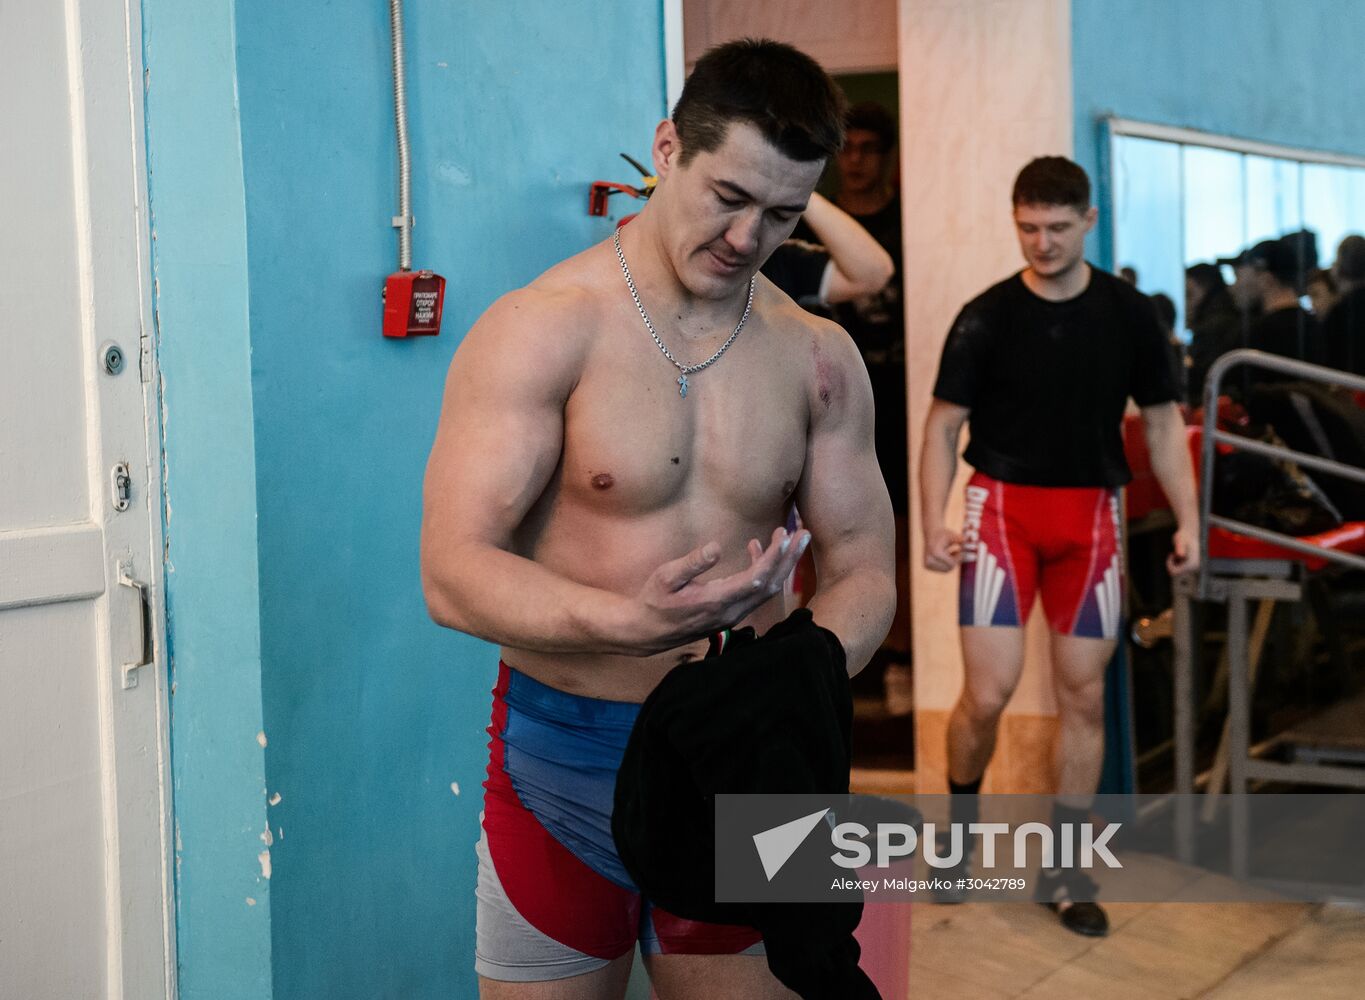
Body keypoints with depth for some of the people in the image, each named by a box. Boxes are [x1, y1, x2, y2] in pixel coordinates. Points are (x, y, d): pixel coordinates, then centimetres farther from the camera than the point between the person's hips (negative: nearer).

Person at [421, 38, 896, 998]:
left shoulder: (818, 356, 3)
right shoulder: (540, 331, -12)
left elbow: (862, 568, 3)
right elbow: (454, 572, -19)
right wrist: (635, 624, -35)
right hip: (563, 767, -3)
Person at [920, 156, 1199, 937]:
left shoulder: (1128, 313, 2)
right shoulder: (988, 317, -4)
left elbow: (1162, 421, 8)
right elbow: (944, 424, -1)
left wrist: (1188, 519, -1)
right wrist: (934, 521, -14)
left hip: (1090, 513, 3)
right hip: (1003, 506, -2)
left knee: (1084, 695, 6)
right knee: (989, 692, -11)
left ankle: (1065, 872, 18)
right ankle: (960, 821, 18)